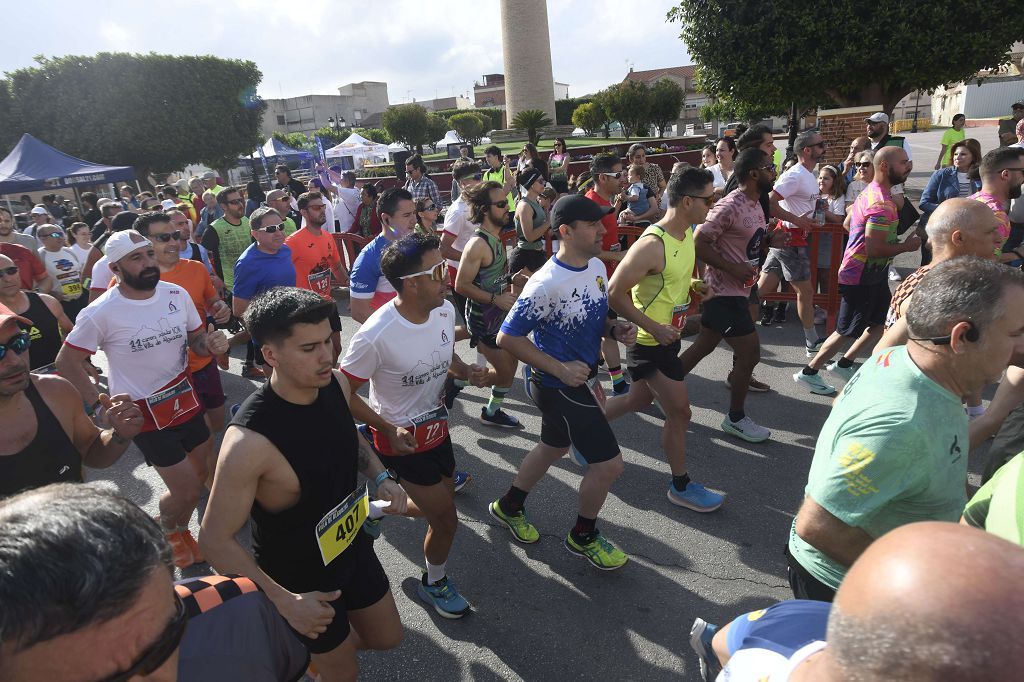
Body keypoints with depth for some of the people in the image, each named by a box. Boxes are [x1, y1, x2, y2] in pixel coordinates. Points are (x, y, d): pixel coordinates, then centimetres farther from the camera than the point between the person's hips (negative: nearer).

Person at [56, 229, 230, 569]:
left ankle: (181, 528, 45)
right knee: (187, 492, -2)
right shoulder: (101, 312, -17)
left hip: (186, 399, 5)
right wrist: (101, 405, -11)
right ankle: (167, 529, 33)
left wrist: (211, 344, -17)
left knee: (202, 474, 16)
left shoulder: (177, 294, -5)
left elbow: (196, 340, 6)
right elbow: (66, 362, -8)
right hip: (144, 413, -5)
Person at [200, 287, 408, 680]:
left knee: (387, 639, 25)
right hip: (299, 578, -5)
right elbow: (215, 540, -23)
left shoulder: (335, 384, -15)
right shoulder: (249, 441, -34)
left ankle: (310, 649, 50)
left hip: (352, 544, 6)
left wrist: (380, 476, -9)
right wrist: (284, 601, -27)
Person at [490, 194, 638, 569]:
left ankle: (509, 506, 50)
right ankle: (583, 537, 26)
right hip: (556, 385, -9)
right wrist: (560, 369, -25)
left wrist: (615, 327, -8)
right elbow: (507, 338, -22)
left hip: (578, 377, 9)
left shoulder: (597, 266, -2)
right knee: (609, 463, -1)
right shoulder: (547, 284, -28)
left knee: (553, 447, 26)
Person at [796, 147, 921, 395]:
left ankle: (843, 364, 26)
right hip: (861, 278, -10)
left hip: (872, 274, 10)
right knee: (848, 331, 1)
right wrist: (907, 246, -12)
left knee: (882, 323, 17)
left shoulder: (870, 192, 9)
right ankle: (809, 372, 12)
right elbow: (874, 249, -28)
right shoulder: (882, 204, -23)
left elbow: (848, 224, 20)